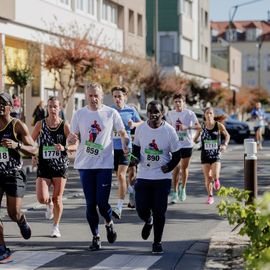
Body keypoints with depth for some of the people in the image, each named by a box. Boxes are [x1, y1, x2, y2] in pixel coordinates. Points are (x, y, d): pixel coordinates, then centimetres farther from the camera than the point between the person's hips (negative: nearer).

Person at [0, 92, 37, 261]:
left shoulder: (18, 125, -7)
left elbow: (34, 150, -8)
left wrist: (16, 145, -24)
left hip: (14, 174, -3)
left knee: (14, 213, -5)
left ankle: (23, 222, 34)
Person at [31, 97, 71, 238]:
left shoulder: (65, 125, -3)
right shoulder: (40, 124, 1)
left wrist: (64, 148, -23)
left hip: (60, 166, -1)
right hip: (43, 166, 1)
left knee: (57, 198, 3)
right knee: (42, 198, -10)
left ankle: (56, 226, 22)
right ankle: (49, 204, 27)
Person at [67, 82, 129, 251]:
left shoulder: (111, 113, 1)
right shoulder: (79, 115, 5)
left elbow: (123, 133, 9)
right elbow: (72, 138, 7)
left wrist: (125, 146, -11)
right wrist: (71, 139, -17)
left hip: (105, 164, -2)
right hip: (85, 165, 2)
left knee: (102, 201, -8)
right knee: (90, 203, 3)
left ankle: (109, 223, 24)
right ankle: (96, 236, 17)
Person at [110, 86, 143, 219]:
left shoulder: (131, 111, 1)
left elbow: (141, 123, 15)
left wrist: (133, 124, -6)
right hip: (112, 147, 3)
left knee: (121, 175, -16)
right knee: (119, 176, 12)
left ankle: (119, 208, -18)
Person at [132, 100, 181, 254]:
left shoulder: (169, 131, -8)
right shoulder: (141, 129, -1)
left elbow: (177, 155, -1)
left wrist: (169, 167, -18)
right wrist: (135, 157, -9)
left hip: (162, 178, -2)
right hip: (143, 176, 2)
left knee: (159, 212, -2)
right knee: (142, 209, 0)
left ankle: (157, 242, 14)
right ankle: (148, 222, 37)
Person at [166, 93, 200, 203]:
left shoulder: (189, 113, -6)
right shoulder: (170, 114, 3)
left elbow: (198, 126, -13)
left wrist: (186, 127, -27)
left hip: (187, 144, -1)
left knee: (184, 168, 8)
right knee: (176, 169, -3)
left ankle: (183, 188, 29)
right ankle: (175, 193, 2)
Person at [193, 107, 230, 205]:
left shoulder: (219, 125, -7)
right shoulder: (201, 126, -4)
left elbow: (227, 135, 7)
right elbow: (195, 138, 9)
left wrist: (225, 144, -6)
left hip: (216, 154, -1)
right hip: (205, 155, 1)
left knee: (215, 175, -18)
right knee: (207, 177, 4)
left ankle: (216, 180, 20)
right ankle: (210, 196, 24)